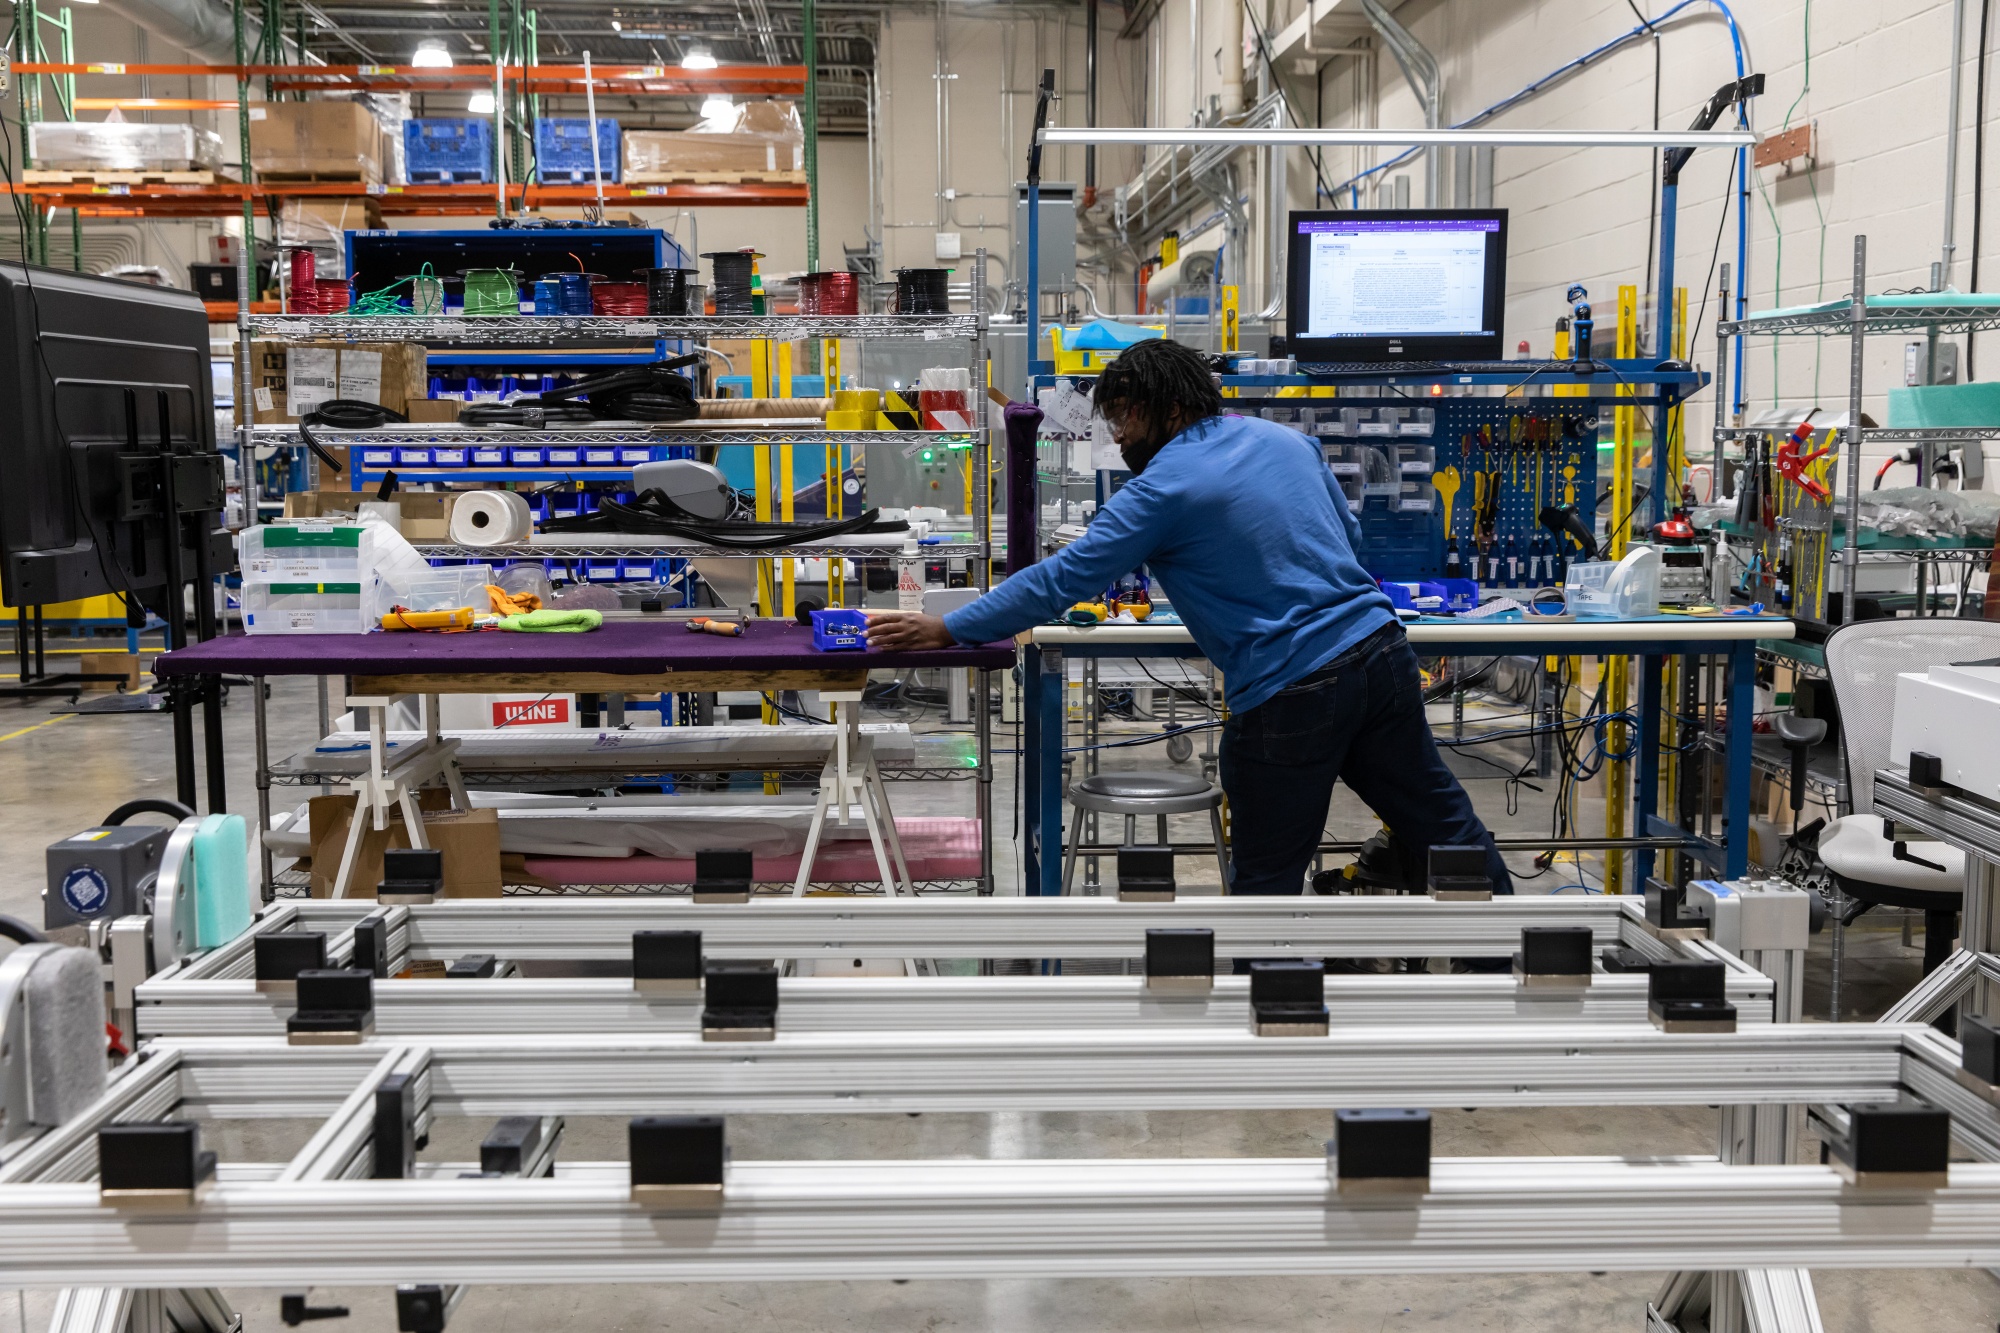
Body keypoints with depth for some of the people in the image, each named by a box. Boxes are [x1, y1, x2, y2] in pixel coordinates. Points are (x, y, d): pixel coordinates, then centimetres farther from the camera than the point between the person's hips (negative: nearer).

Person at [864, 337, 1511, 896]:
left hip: (1292, 694, -7)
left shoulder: (1163, 487, -8)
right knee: (1439, 816, 19)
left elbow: (1062, 580, -10)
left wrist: (944, 630, -5)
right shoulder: (1287, 438, 12)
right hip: (1380, 648, 7)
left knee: (1266, 876, 6)